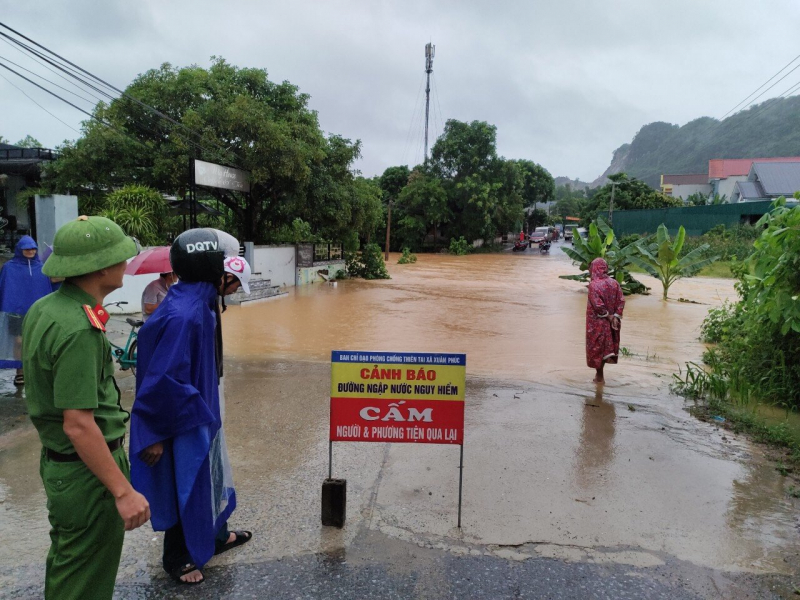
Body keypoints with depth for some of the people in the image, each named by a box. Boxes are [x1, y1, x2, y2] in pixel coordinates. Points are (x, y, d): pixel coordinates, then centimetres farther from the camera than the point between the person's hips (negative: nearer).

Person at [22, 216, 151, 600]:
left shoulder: (42, 309, 3)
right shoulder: (79, 330, -27)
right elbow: (78, 425, -28)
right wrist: (123, 491, -24)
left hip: (56, 462, 9)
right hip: (86, 471, -9)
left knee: (64, 563, 27)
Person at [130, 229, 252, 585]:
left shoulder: (199, 302, -1)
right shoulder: (182, 315, -31)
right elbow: (161, 379, -29)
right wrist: (157, 433, -22)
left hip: (201, 409, 9)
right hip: (183, 420, -9)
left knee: (209, 476, 25)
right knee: (187, 486, 11)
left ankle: (216, 536, 47)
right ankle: (177, 558, 34)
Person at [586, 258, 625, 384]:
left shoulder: (593, 284, -17)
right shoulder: (614, 283, 0)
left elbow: (598, 305, -21)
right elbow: (621, 301, -4)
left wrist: (609, 316, -11)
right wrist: (616, 316, -6)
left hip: (596, 322, -5)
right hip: (610, 322, 5)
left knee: (596, 346, 8)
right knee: (606, 345, 17)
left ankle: (600, 377, 16)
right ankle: (599, 375, 28)